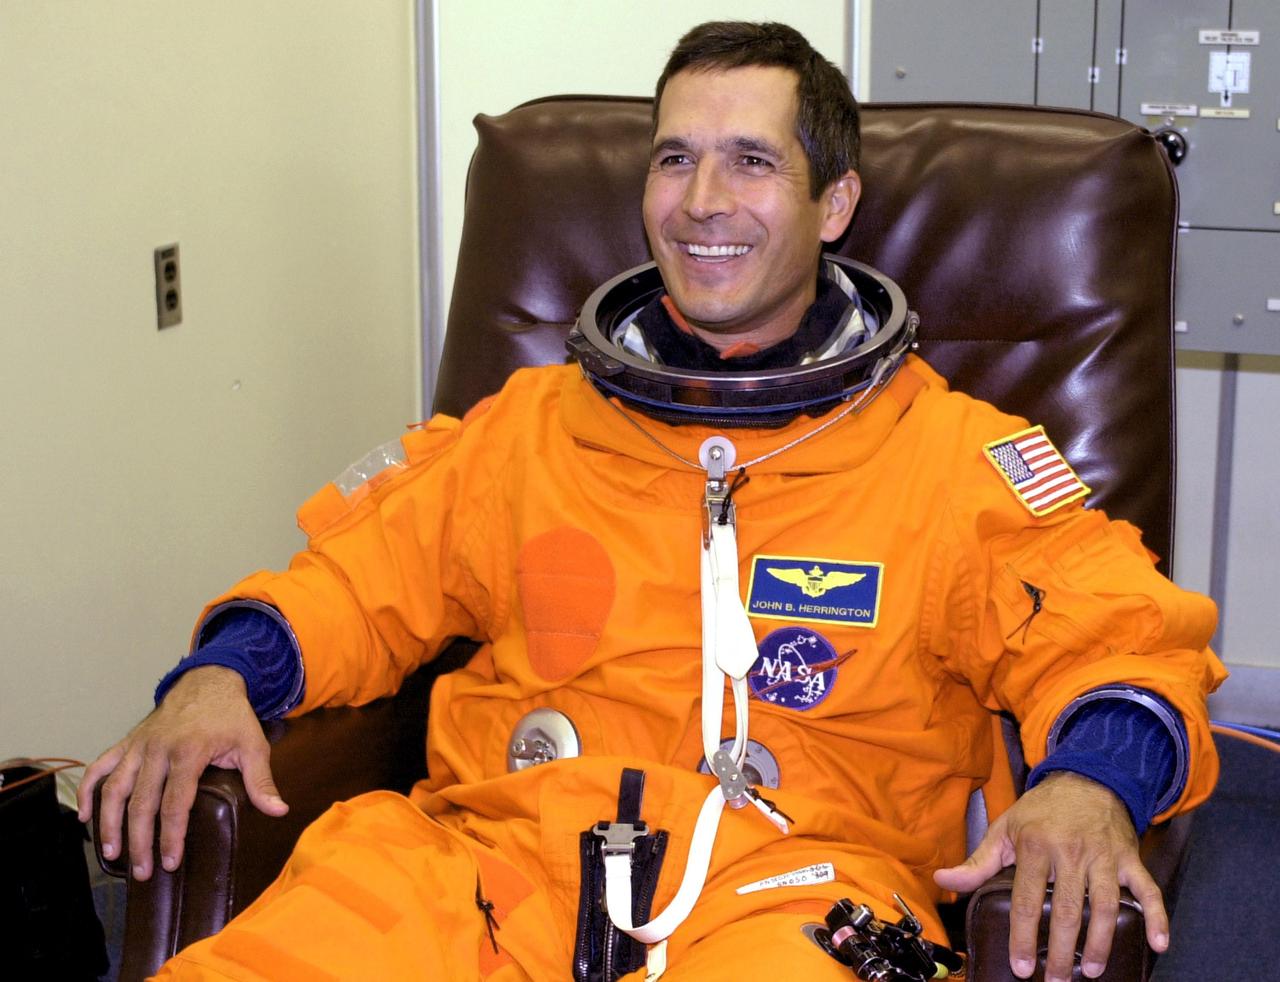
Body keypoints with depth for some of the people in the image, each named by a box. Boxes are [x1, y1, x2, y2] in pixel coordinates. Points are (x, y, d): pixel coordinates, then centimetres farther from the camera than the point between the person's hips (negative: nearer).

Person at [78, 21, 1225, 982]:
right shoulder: (532, 421, 22)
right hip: (487, 851, 3)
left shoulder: (957, 454, 13)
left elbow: (1117, 632, 6)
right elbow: (362, 580, 22)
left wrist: (1090, 780, -17)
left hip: (796, 889, -2)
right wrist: (222, 671, 2)